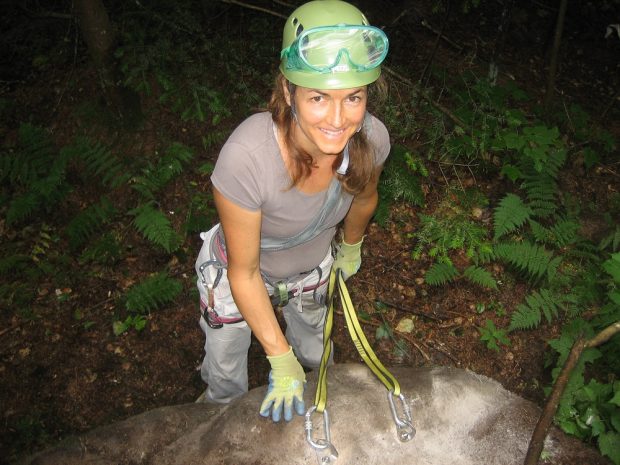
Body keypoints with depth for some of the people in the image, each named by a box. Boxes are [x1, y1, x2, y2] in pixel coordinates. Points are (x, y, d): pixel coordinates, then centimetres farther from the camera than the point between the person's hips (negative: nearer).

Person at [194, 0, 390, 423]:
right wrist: (280, 359, -20)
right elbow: (244, 273, -28)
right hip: (238, 276, -3)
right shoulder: (246, 157, -43)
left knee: (313, 357, 32)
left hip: (314, 270, 4)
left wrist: (350, 247, 16)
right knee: (226, 378, 24)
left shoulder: (371, 138, -30)